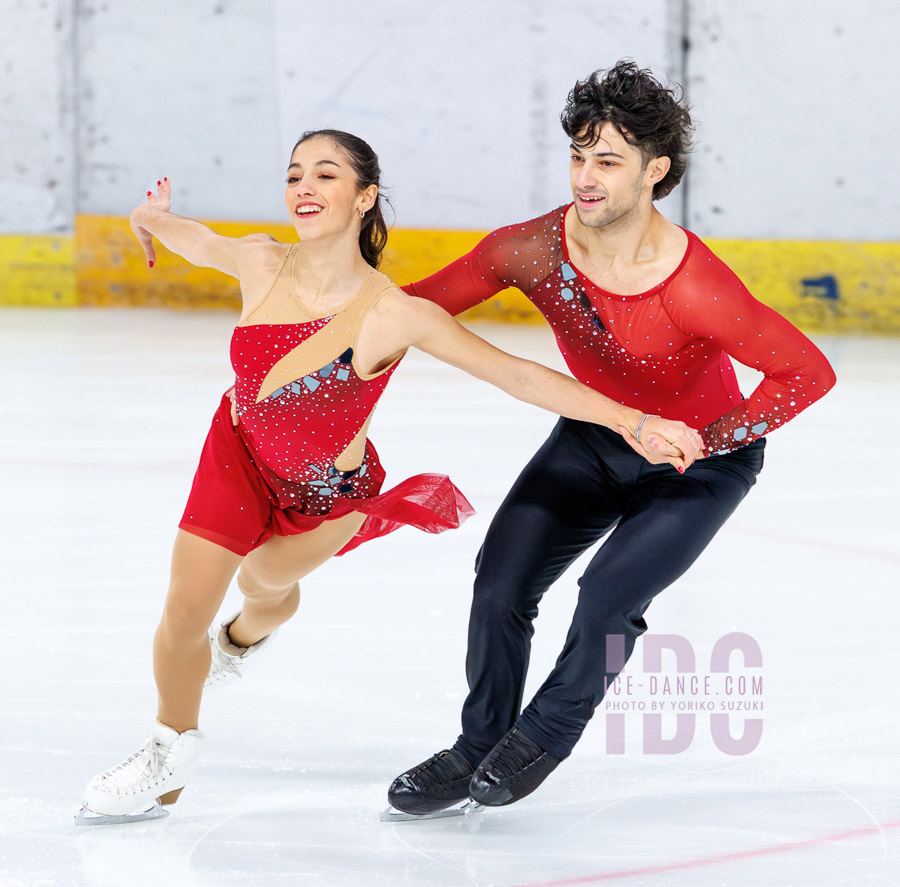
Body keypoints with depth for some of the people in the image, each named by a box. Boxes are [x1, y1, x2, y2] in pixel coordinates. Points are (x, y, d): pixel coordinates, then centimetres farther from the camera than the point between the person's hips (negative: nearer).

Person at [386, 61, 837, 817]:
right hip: (594, 436, 4)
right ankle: (479, 749, 20)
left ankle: (544, 740, 11)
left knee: (608, 599, -20)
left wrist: (708, 441, -29)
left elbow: (809, 372, -29)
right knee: (501, 583, -5)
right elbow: (416, 307, -10)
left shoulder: (693, 289, -35)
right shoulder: (536, 250, -22)